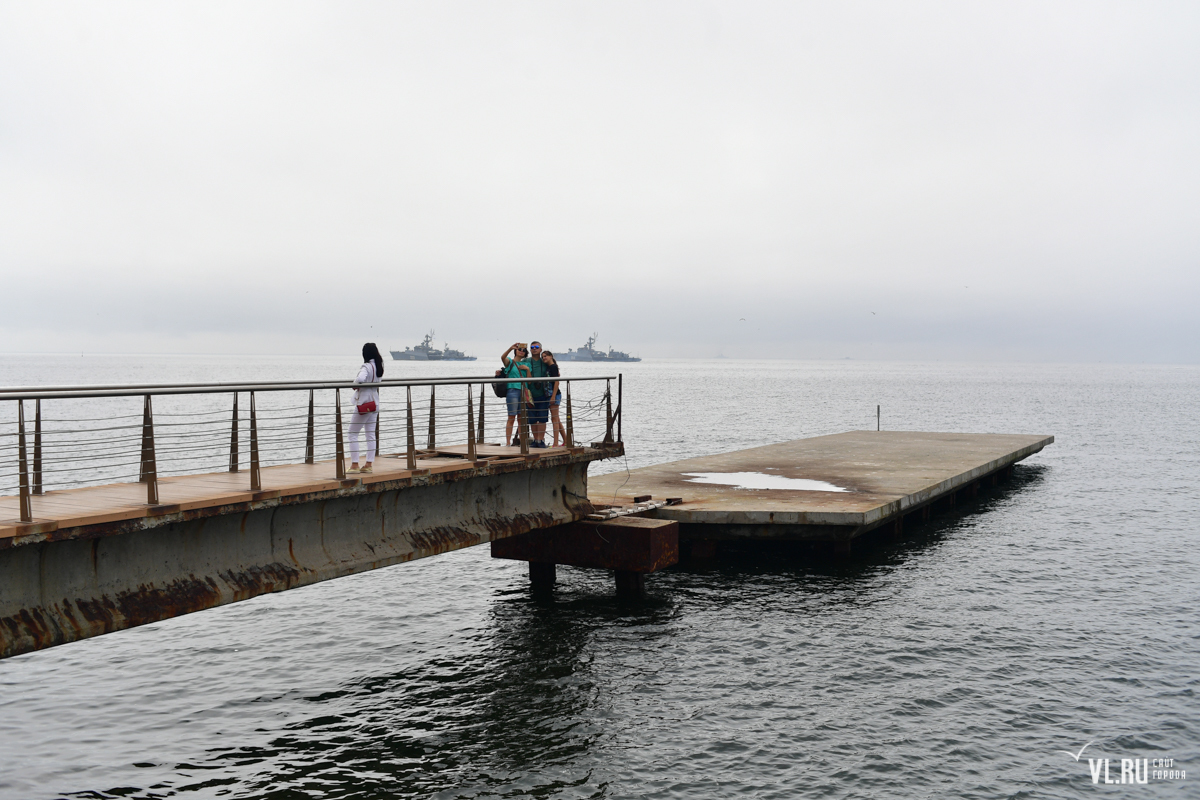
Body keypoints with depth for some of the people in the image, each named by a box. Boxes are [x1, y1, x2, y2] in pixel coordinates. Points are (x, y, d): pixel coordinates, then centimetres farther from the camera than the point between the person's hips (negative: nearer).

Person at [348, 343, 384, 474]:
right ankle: (368, 464, 11)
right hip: (375, 403, 8)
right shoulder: (379, 366, 7)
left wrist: (355, 384, -16)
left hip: (363, 403, -8)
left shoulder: (366, 367, -18)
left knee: (353, 433, 1)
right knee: (371, 434, 10)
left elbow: (360, 379, -35)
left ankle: (354, 465, -1)